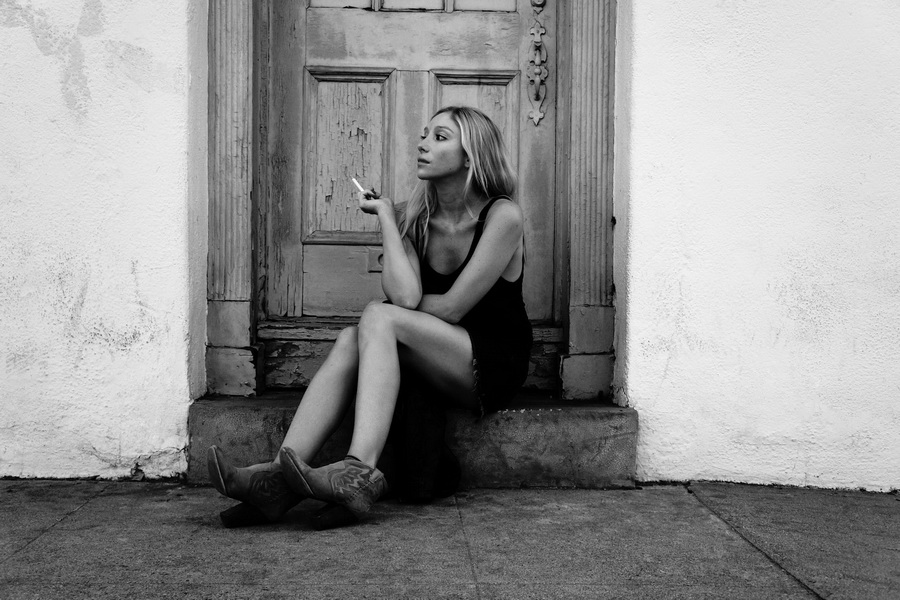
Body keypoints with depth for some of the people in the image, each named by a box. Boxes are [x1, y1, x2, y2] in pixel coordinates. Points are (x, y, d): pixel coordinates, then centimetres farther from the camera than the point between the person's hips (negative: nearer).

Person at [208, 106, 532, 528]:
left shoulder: (502, 216, -10)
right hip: (443, 364, 5)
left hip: (495, 366, -5)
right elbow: (404, 294, -12)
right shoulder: (416, 216, 6)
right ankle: (279, 477, -37)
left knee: (379, 318, -28)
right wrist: (386, 216, -9)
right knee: (351, 340, -24)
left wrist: (395, 305, 1)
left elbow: (451, 308, -13)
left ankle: (360, 473, -44)